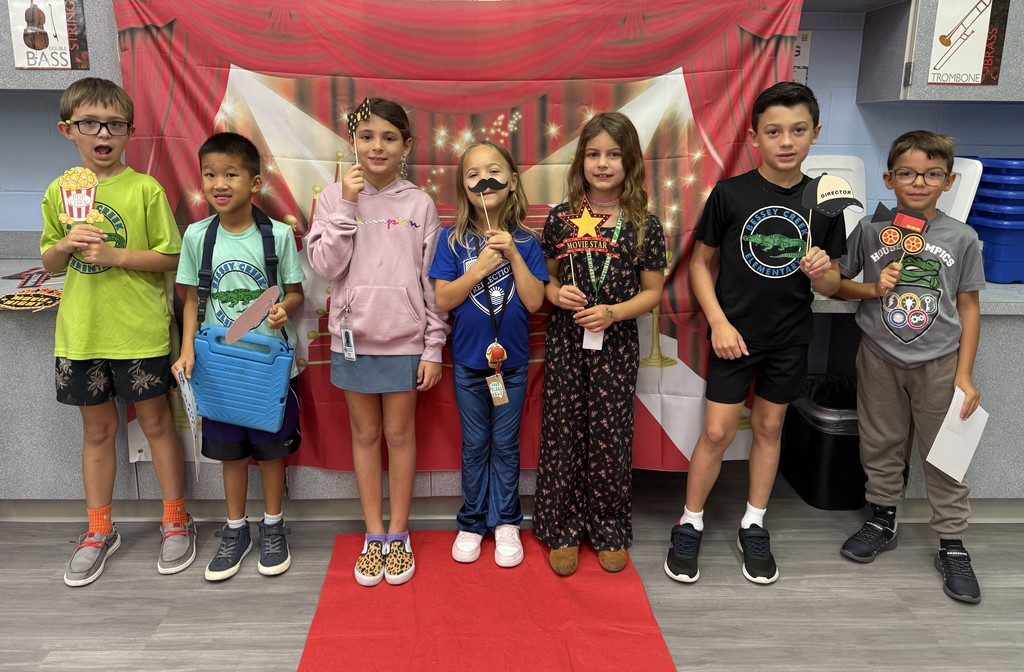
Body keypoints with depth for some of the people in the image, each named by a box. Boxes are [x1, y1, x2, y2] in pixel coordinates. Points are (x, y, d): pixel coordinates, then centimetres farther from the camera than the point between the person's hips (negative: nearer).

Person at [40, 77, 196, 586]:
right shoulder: (59, 192, 5)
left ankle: (175, 520, 24)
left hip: (139, 332, -4)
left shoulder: (145, 189, -6)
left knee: (155, 422, 8)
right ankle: (99, 530, 30)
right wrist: (67, 244, -10)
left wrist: (116, 254, -19)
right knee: (97, 429, 15)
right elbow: (49, 263, 11)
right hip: (80, 332, 4)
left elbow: (171, 257, -7)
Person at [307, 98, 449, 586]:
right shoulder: (334, 198, 1)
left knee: (399, 434, 8)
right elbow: (326, 266, -9)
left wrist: (433, 348, -3)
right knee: (365, 434, 11)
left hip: (404, 339, -1)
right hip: (354, 336, 1)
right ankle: (374, 535, 24)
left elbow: (432, 281, -1)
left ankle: (398, 534, 23)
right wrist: (347, 205, -15)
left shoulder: (420, 204, -1)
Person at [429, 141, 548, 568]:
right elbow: (442, 299, -10)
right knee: (474, 445, 12)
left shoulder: (524, 242, -3)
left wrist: (513, 255, -18)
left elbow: (534, 301, -10)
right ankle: (472, 523, 27)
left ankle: (506, 522, 26)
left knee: (506, 445, 11)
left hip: (512, 360, 0)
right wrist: (481, 266, -20)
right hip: (468, 361, 0)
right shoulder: (452, 240, -4)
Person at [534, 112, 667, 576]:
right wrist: (557, 293, -11)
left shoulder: (645, 226, -1)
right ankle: (563, 530, 23)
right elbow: (546, 277, 11)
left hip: (616, 346, -1)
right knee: (562, 433, 6)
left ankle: (610, 530, 26)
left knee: (610, 437, 7)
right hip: (565, 342, 1)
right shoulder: (561, 218, 2)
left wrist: (614, 312, -15)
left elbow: (652, 292, 1)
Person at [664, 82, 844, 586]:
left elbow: (829, 285, 4)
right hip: (735, 334, -3)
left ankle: (753, 527, 30)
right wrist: (718, 323, -12)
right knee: (717, 432, -1)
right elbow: (701, 263, -3)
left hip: (790, 338, 3)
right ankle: (689, 525, 19)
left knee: (769, 427, 13)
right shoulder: (730, 193, -9)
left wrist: (821, 273, -19)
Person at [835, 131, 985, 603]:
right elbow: (836, 284, 6)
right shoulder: (870, 230, -4)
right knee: (880, 445, 13)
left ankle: (952, 545, 20)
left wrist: (965, 375, -3)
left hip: (938, 362, 0)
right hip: (879, 357, 1)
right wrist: (872, 288, -15)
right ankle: (882, 520, 33)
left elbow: (968, 307, 1)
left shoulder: (961, 239, -4)